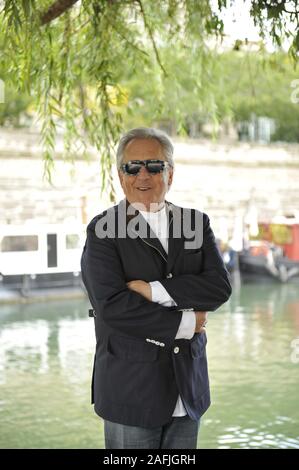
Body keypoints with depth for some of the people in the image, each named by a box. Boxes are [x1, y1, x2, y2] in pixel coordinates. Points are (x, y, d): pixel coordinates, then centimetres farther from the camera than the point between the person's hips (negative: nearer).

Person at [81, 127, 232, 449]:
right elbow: (111, 306, -17)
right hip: (131, 385, -3)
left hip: (188, 386, 4)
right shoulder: (103, 230, -6)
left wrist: (154, 290, -18)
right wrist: (185, 323, -11)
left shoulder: (196, 222, 6)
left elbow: (220, 287, -7)